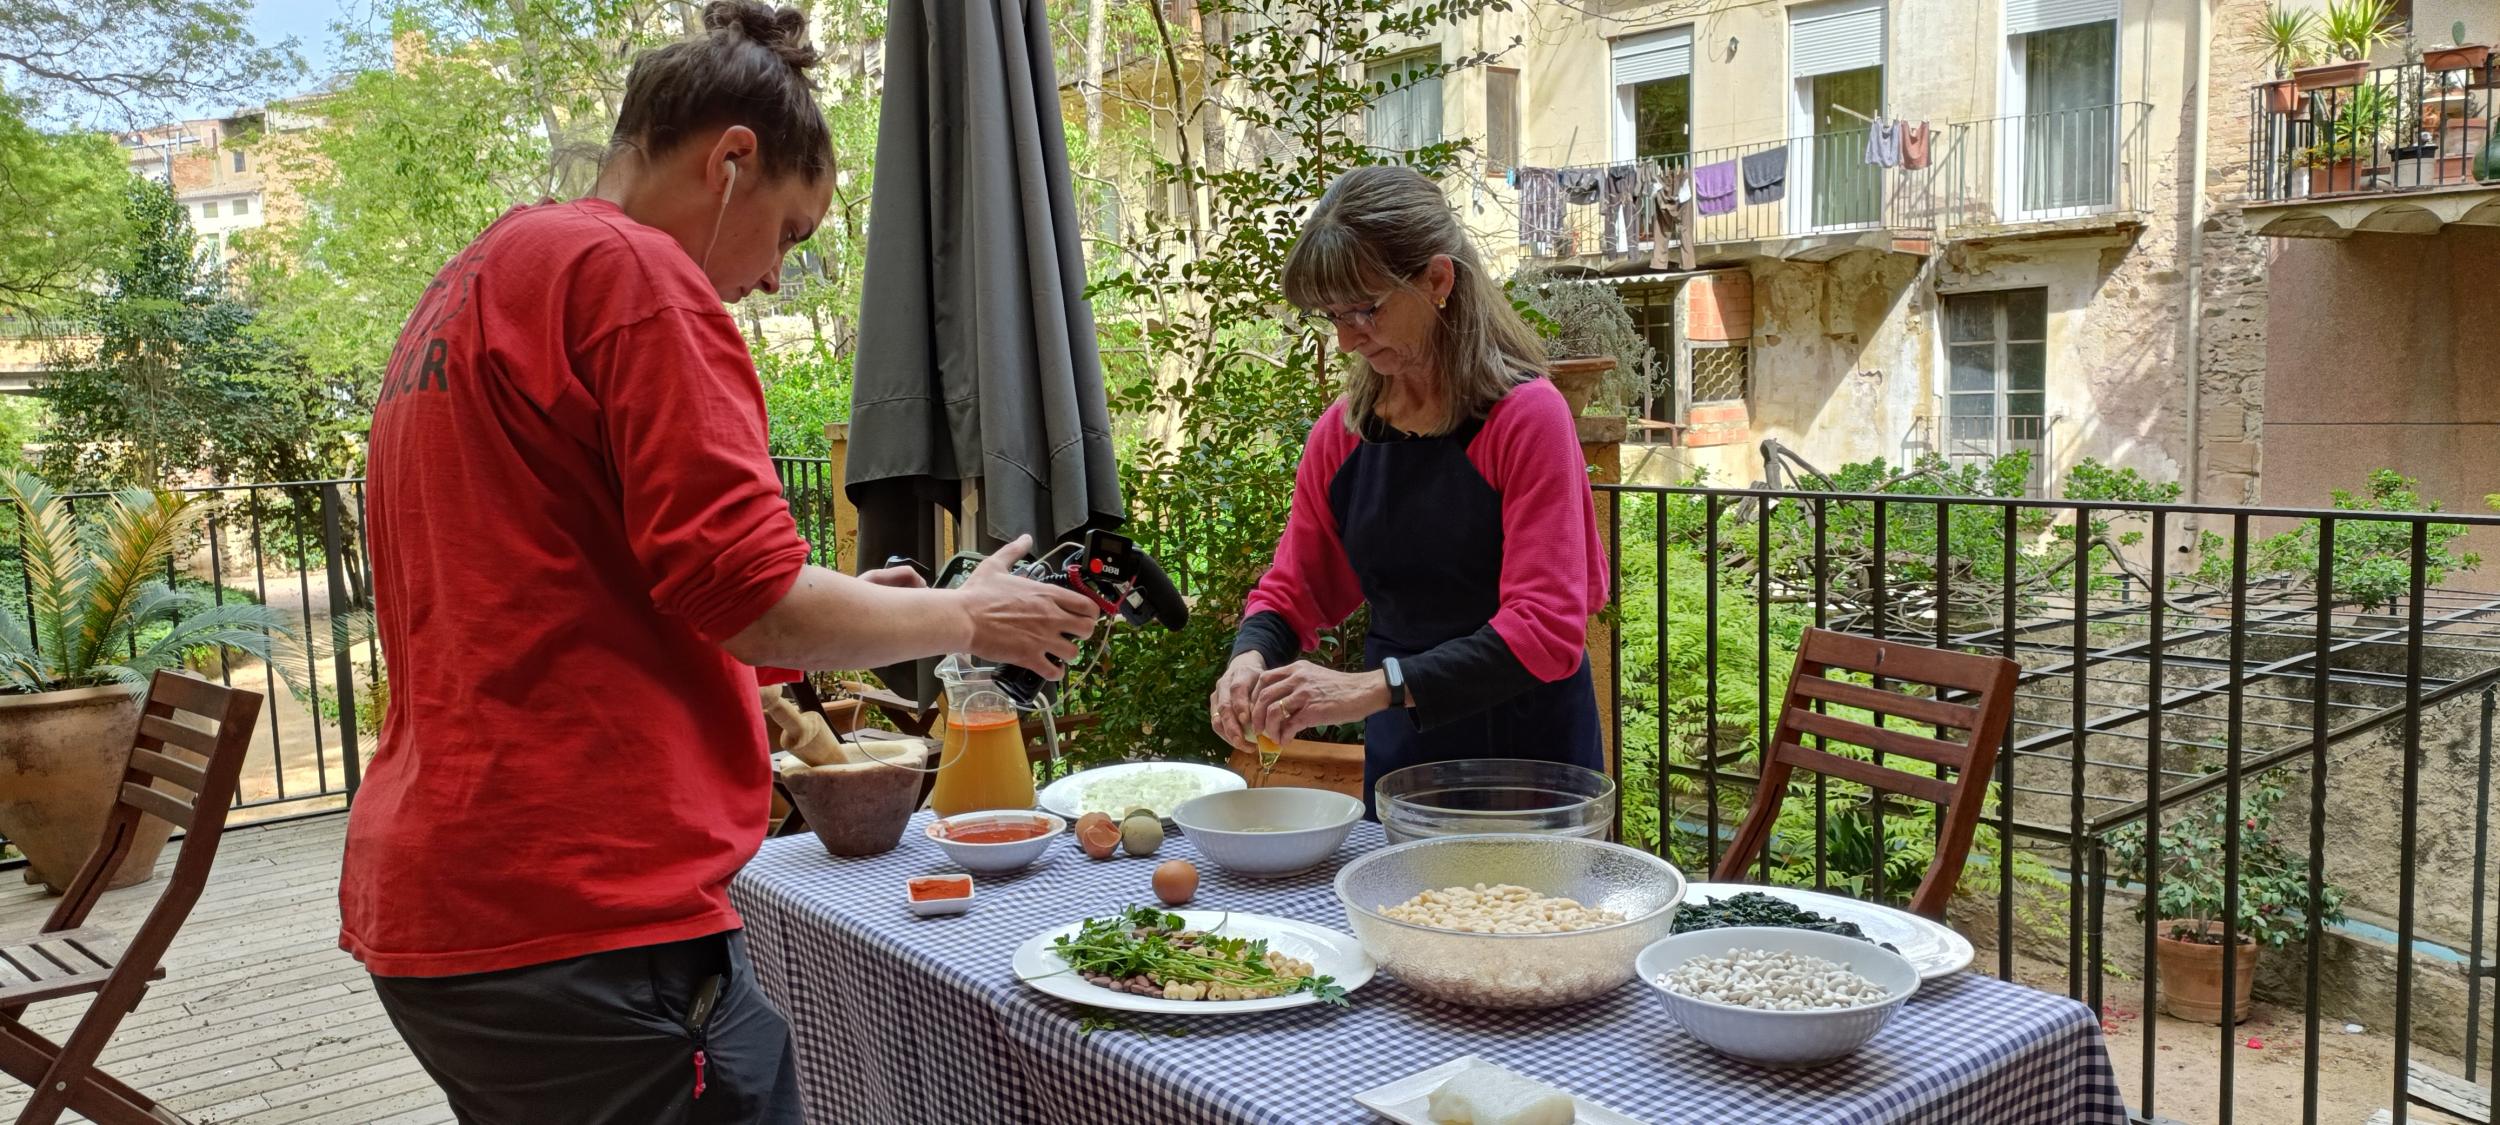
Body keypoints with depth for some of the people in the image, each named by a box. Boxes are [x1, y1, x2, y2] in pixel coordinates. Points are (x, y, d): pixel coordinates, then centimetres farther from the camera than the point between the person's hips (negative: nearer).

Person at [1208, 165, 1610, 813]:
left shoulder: (1526, 416, -15)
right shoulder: (1341, 434, 2)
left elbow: (1547, 627, -23)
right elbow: (1295, 589, 10)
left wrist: (1372, 687, -31)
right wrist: (1252, 656, -13)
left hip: (1528, 758, -4)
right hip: (1399, 756, 5)